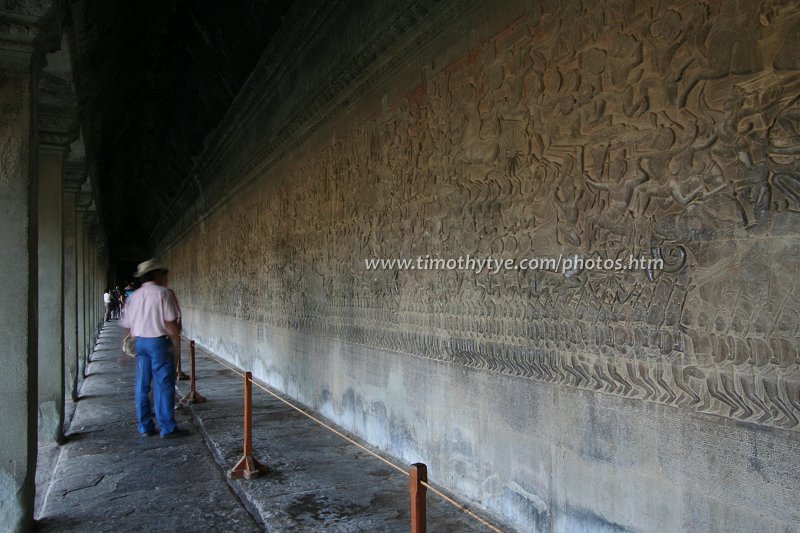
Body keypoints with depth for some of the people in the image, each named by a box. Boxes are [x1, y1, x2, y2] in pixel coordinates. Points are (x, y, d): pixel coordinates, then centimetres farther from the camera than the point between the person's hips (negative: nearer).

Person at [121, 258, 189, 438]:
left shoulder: (135, 296, 9)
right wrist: (176, 340, -3)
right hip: (159, 342, -6)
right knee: (164, 385, -1)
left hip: (140, 342, 6)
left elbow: (129, 324, 11)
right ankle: (167, 427, 3)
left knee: (142, 386, 11)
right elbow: (170, 322, -13)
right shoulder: (163, 293, -9)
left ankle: (145, 426, 19)